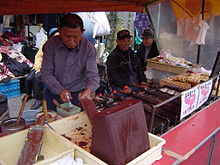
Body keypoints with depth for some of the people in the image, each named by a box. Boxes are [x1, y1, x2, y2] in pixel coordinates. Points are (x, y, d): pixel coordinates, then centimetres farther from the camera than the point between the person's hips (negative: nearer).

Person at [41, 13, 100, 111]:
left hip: (78, 95, 0)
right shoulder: (50, 45, -10)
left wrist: (88, 90, -38)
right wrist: (60, 90, -26)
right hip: (54, 94, 1)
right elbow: (46, 74, -10)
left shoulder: (89, 48, -11)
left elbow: (92, 75, -16)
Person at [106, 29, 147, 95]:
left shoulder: (132, 54, 22)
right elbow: (112, 75, -13)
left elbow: (139, 69, 26)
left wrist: (142, 80, 7)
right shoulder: (112, 56, -2)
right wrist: (123, 86, -26)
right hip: (121, 88, -7)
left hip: (137, 84, 7)